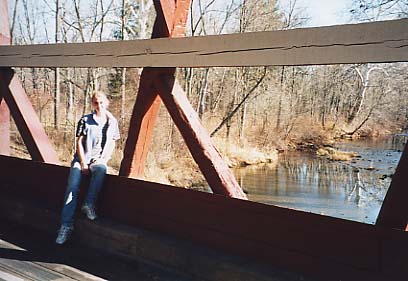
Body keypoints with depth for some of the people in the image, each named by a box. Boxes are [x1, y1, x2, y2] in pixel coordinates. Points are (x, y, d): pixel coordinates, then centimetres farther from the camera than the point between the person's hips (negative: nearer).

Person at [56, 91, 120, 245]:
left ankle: (89, 204, -26)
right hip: (82, 158, 0)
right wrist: (83, 163, -9)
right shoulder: (85, 120, 3)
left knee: (101, 169, -37)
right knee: (72, 187, -21)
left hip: (99, 160, 1)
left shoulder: (112, 122, 9)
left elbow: (112, 144, 10)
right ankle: (66, 225, -19)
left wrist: (103, 159, -5)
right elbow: (79, 143, 1)